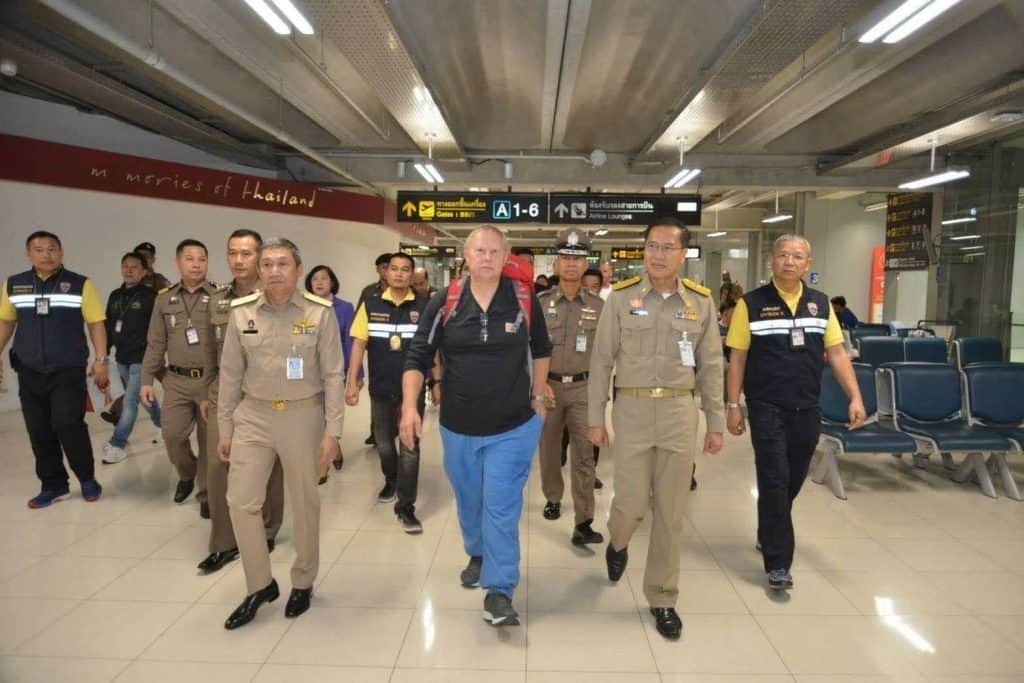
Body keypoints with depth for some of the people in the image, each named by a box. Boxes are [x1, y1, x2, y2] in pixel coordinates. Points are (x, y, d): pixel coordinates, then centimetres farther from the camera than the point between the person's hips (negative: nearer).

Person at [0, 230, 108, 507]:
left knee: (68, 425, -12)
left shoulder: (80, 284, -4)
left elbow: (96, 324, -3)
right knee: (39, 432, 8)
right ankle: (53, 485, 23)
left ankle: (87, 478, 10)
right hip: (29, 373, 4)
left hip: (69, 371, -4)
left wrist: (101, 360, -7)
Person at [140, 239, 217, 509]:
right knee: (172, 433, -3)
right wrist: (147, 380, 5)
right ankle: (187, 473, 28)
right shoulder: (165, 299, 9)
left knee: (209, 440, 3)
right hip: (177, 380, 3)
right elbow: (155, 344, 11)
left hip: (212, 380, -2)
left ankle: (207, 494, 19)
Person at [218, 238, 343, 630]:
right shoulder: (241, 312, 0)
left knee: (305, 504, 10)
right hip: (253, 415, 3)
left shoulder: (320, 312, -8)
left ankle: (303, 583, 31)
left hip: (303, 416, -2)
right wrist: (225, 429, 6)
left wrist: (332, 432, -10)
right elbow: (230, 375, 6)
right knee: (241, 501, 2)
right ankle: (260, 585, 24)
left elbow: (332, 376, -7)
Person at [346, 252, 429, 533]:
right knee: (383, 442, 19)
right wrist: (352, 382, -5)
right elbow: (359, 344, 0)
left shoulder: (424, 307, -5)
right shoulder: (371, 305, 0)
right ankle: (391, 481, 45)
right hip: (380, 389, 3)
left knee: (409, 448, 1)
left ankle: (405, 507, 10)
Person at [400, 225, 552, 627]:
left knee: (501, 506, -2)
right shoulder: (444, 304, -8)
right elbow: (417, 357, -5)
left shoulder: (524, 299, -7)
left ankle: (499, 591, 11)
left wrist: (538, 394, 8)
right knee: (469, 501, 22)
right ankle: (477, 554, 50)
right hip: (458, 427, 2)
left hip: (513, 427, -2)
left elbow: (541, 349, 9)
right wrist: (410, 407, -14)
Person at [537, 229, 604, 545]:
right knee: (548, 448, 15)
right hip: (547, 385, 1)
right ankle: (553, 498, 38)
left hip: (583, 388, 0)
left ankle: (583, 523, 3)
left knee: (584, 455, -2)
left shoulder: (598, 306, 0)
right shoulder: (540, 302, -2)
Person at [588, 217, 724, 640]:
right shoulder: (621, 297, -2)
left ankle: (662, 598, 25)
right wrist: (595, 418, -1)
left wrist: (716, 423, 6)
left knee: (671, 511, 8)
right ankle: (618, 543, 38)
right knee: (631, 502, 1)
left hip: (680, 411, 2)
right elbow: (602, 360, 0)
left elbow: (710, 366, 7)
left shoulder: (701, 301, 3)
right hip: (632, 408, -1)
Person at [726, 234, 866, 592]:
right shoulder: (751, 304, -4)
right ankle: (778, 562, 6)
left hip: (807, 408, 4)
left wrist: (855, 397, -1)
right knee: (774, 481, -4)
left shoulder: (821, 304, 7)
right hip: (767, 408, -4)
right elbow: (737, 357, -3)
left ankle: (768, 535, 38)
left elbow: (837, 353, 8)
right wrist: (733, 406, -5)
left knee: (794, 480, 15)